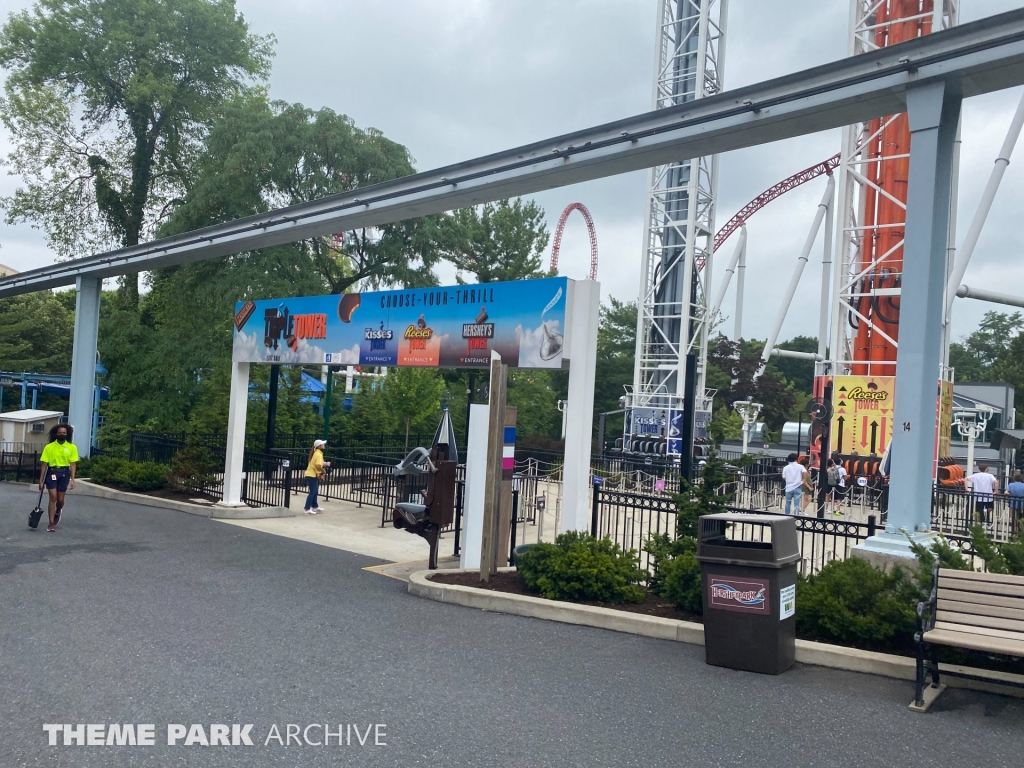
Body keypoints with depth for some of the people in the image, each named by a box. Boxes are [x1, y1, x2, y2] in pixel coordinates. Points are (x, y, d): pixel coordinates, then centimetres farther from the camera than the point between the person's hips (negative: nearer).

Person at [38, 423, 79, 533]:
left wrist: (72, 479, -8)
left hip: (64, 473, 1)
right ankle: (51, 523, 0)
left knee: (60, 500, 7)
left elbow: (73, 464, -1)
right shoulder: (49, 447, -1)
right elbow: (44, 464, 1)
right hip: (52, 472, -1)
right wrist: (41, 480, 2)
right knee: (53, 497, -8)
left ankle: (57, 513, 42)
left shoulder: (72, 447, 0)